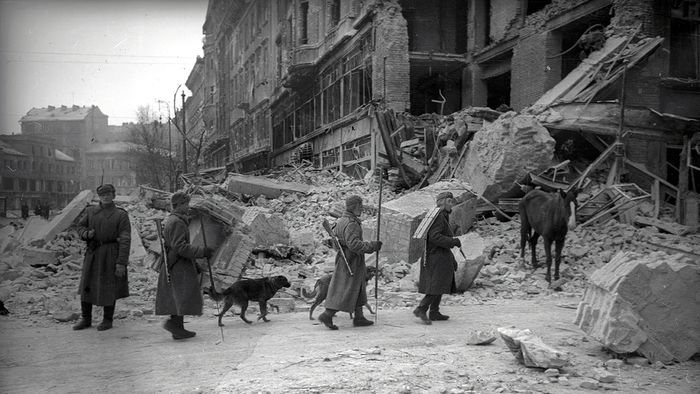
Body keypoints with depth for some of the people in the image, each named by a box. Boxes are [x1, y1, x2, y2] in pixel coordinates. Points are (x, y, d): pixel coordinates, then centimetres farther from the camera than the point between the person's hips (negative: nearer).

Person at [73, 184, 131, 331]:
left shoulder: (121, 215, -6)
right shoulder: (90, 211, 8)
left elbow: (125, 240, -10)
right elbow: (80, 226, 19)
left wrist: (121, 262, -16)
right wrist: (86, 234, -7)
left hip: (110, 255, -4)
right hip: (92, 254, 4)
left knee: (108, 288, 4)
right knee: (86, 286, 8)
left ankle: (108, 320, 19)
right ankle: (86, 319, 23)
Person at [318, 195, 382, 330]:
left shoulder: (341, 221, 10)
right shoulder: (351, 224, -20)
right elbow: (354, 243, -29)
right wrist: (372, 245, -23)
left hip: (343, 259, 10)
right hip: (351, 262, -10)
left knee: (358, 290, 15)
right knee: (345, 291, -4)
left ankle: (359, 317, 20)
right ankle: (327, 315, -1)